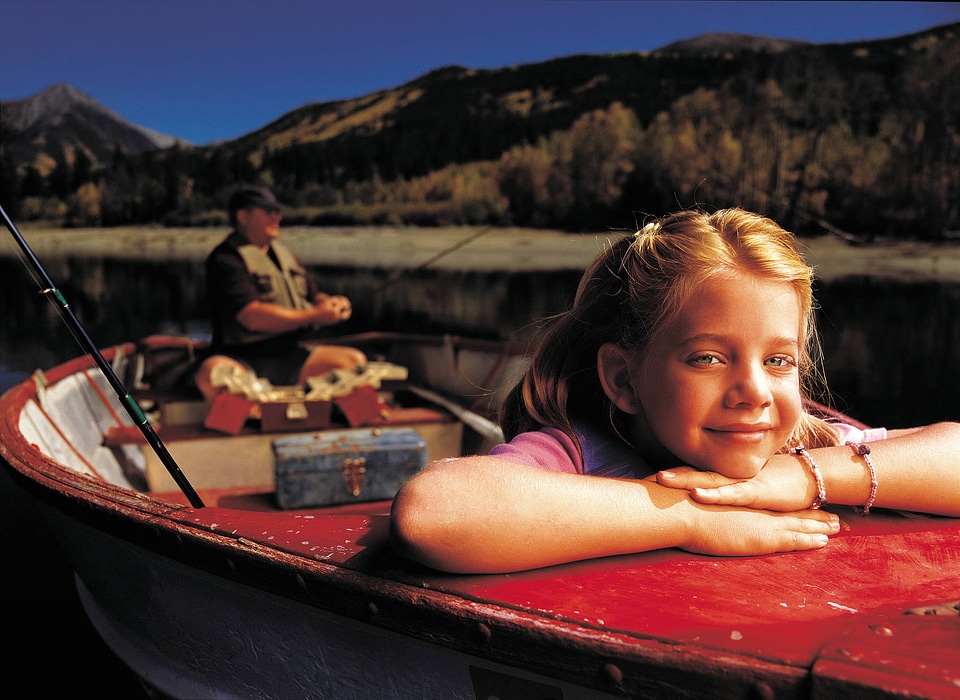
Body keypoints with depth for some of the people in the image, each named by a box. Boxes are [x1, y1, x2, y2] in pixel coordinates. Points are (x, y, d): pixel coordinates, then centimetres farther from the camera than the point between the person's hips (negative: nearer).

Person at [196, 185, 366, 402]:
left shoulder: (282, 252, 20)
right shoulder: (227, 260, -7)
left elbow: (313, 295, 24)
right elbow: (252, 317, -20)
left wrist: (330, 303, -2)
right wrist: (313, 316, -18)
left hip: (290, 356, 7)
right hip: (242, 358, -7)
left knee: (355, 360, -11)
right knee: (211, 373, -39)